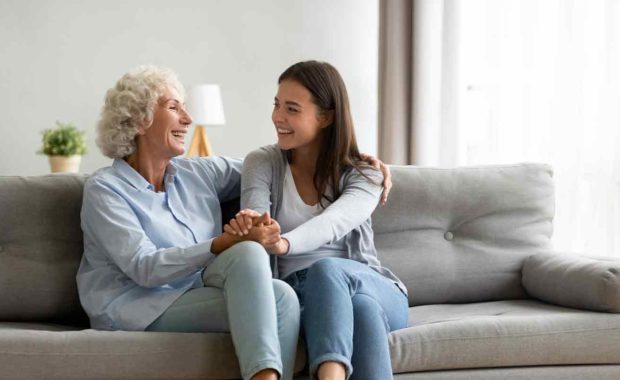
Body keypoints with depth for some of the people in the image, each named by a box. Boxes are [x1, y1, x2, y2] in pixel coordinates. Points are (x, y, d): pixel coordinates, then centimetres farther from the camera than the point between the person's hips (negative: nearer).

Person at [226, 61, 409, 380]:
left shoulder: (364, 174, 1)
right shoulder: (262, 163, 6)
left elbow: (333, 223, -22)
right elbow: (255, 217, -14)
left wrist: (283, 243, -45)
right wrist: (250, 226, -42)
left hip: (375, 290, -1)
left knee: (326, 270, -38)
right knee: (360, 306, -36)